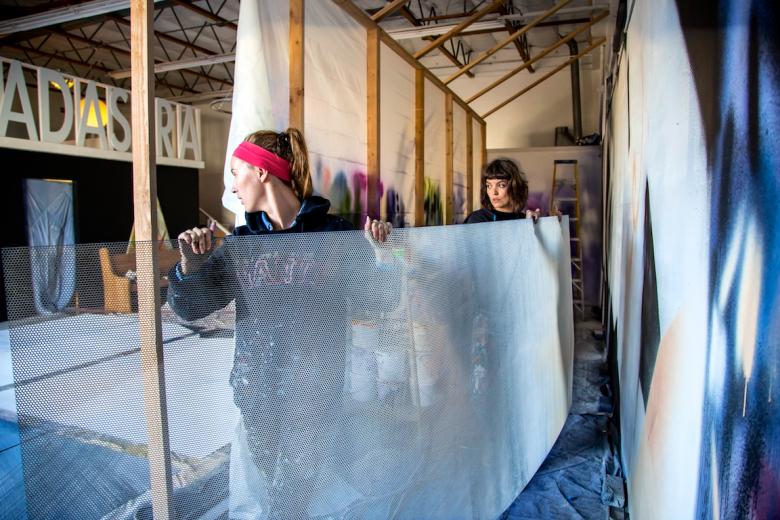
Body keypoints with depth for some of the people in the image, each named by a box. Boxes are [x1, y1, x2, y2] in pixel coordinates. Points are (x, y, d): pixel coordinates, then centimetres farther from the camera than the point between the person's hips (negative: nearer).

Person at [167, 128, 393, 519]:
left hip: (312, 384, -3)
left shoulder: (334, 233, -5)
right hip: (256, 385, 3)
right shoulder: (242, 241, 5)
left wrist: (378, 255, -20)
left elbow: (368, 299, -4)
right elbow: (191, 308, 4)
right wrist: (191, 266, -14)